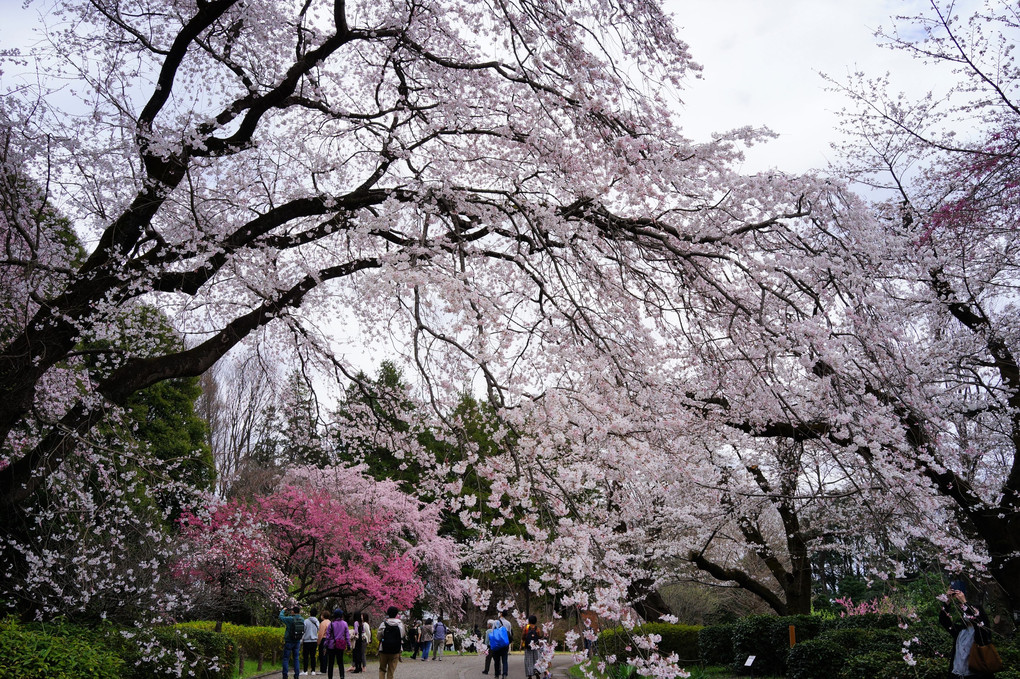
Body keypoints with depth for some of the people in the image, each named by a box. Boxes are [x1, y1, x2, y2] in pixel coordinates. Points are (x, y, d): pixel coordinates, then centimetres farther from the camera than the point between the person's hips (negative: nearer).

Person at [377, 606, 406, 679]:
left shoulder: (383, 624, -8)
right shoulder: (400, 624, -4)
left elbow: (379, 636, -3)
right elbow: (403, 635, 6)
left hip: (384, 650, -1)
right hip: (395, 651, 1)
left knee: (382, 669, 14)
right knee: (391, 671, 7)